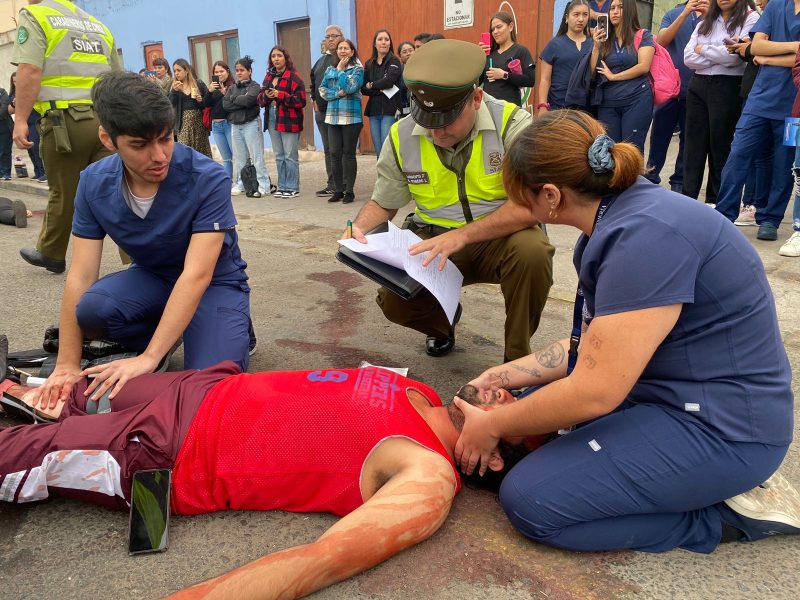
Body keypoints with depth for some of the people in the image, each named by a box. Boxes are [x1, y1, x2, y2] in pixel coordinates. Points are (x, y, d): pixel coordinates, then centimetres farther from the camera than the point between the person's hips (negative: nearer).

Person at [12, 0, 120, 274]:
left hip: (66, 119, -4)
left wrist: (20, 120, -11)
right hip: (105, 119, 4)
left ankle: (50, 254, 27)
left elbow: (30, 71, -11)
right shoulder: (97, 24, 21)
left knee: (63, 194, 8)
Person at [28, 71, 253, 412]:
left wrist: (148, 358, -36)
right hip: (153, 277, 4)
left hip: (214, 282, -4)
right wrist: (66, 366, -18)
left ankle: (234, 330, 6)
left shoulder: (208, 179, -26)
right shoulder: (94, 184, -12)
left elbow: (197, 275, -31)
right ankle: (166, 331, 2)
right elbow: (80, 277, -12)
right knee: (92, 308, -28)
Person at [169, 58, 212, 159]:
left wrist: (201, 100, -15)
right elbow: (170, 104, -3)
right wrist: (174, 91, -16)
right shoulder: (175, 86, 9)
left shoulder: (199, 83, 2)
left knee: (202, 151, 6)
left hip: (199, 121, -1)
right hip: (183, 123, 1)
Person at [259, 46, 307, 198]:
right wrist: (266, 95, -6)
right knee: (279, 156, 12)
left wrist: (280, 95, -17)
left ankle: (292, 188, 5)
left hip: (289, 121, -7)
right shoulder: (268, 77, 14)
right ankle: (282, 186, 20)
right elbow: (260, 99, 17)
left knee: (290, 156, -3)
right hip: (272, 119, 7)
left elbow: (300, 100, -13)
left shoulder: (293, 76, -6)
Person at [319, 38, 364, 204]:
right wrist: (338, 94, -9)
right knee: (334, 154, 2)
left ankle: (349, 190, 9)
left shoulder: (357, 69, 0)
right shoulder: (330, 70, 13)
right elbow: (322, 90, 6)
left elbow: (350, 87, -15)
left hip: (351, 116, -4)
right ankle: (338, 190, 10)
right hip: (333, 116, 4)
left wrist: (340, 69, -5)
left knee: (348, 153, 1)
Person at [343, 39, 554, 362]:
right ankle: (442, 319, 18)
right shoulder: (402, 135, -6)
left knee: (532, 250, -35)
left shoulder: (511, 124, -18)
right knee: (393, 300, -21)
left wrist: (461, 236, -34)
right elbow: (383, 204, 7)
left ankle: (518, 360, -9)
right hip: (432, 241, 3)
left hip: (499, 237, -2)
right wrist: (360, 229, -15)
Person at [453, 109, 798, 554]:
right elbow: (593, 346, 10)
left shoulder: (645, 235, -26)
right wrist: (504, 376, 8)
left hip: (721, 427, -10)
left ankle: (728, 511, -1)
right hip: (671, 395, 10)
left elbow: (594, 392, -27)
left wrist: (493, 427, -12)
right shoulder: (616, 220, 4)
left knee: (530, 500, -14)